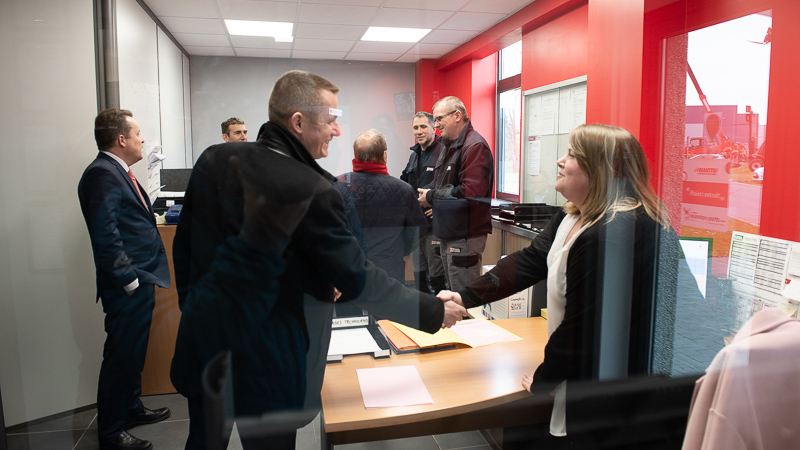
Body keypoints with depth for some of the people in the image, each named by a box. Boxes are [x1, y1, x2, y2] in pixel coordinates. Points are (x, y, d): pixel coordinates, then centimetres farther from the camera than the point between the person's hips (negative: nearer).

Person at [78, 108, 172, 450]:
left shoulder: (118, 172, 14)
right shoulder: (103, 175, -18)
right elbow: (105, 236, -24)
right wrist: (129, 280, -20)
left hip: (139, 281, 10)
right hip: (126, 286, -10)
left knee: (132, 353, 22)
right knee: (121, 356, 1)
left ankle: (131, 409, 38)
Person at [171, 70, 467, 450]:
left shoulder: (213, 159, -3)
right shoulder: (310, 191, -24)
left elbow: (183, 243, 6)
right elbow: (357, 279, -18)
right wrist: (434, 312, -8)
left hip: (201, 343, 7)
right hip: (261, 361, -6)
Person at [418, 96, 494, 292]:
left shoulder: (475, 146, -15)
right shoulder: (447, 145, 16)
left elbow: (471, 192, -24)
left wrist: (432, 196, -13)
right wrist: (429, 195, 4)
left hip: (465, 237, -10)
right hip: (448, 233, 10)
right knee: (451, 291, 19)